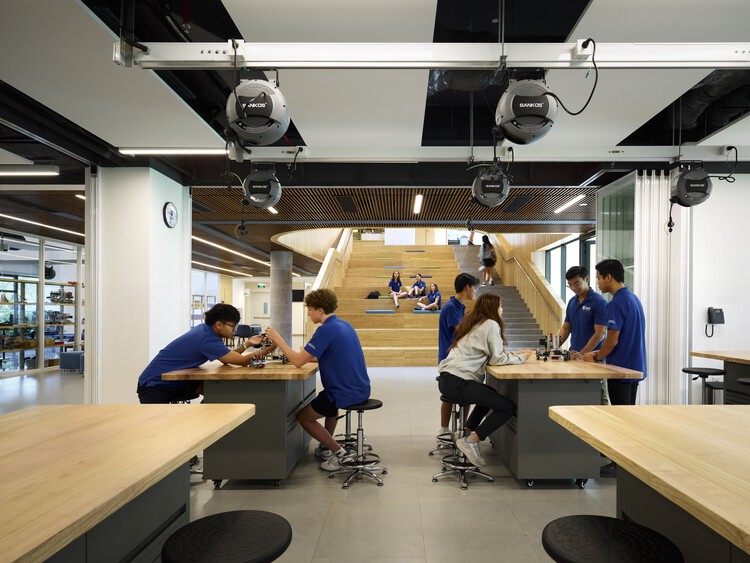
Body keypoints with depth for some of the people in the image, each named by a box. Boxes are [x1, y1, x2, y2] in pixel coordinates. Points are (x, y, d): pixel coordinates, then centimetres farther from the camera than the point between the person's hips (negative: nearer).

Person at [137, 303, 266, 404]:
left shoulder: (205, 330, -1)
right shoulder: (206, 339, -27)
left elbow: (228, 358, 8)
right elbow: (241, 361, -24)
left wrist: (247, 344, -5)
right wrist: (269, 349, -17)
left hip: (177, 382, 9)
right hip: (154, 384, -9)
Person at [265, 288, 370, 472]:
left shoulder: (326, 330, -18)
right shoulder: (344, 325, 10)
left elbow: (298, 361, -19)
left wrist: (277, 339, -8)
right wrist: (302, 354, 15)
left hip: (346, 394, -9)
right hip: (361, 390, 9)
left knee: (303, 416, 13)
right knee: (329, 399, 38)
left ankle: (337, 452, 9)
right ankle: (326, 446, 36)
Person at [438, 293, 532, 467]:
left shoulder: (474, 323, 21)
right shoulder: (491, 325, -5)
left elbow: (490, 355, 23)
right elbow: (497, 359, -8)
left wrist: (515, 354, 18)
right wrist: (521, 358, 6)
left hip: (447, 379, 10)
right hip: (458, 382, -10)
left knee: (491, 395, 30)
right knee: (507, 407, -7)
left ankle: (466, 432, 23)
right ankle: (471, 440, -6)